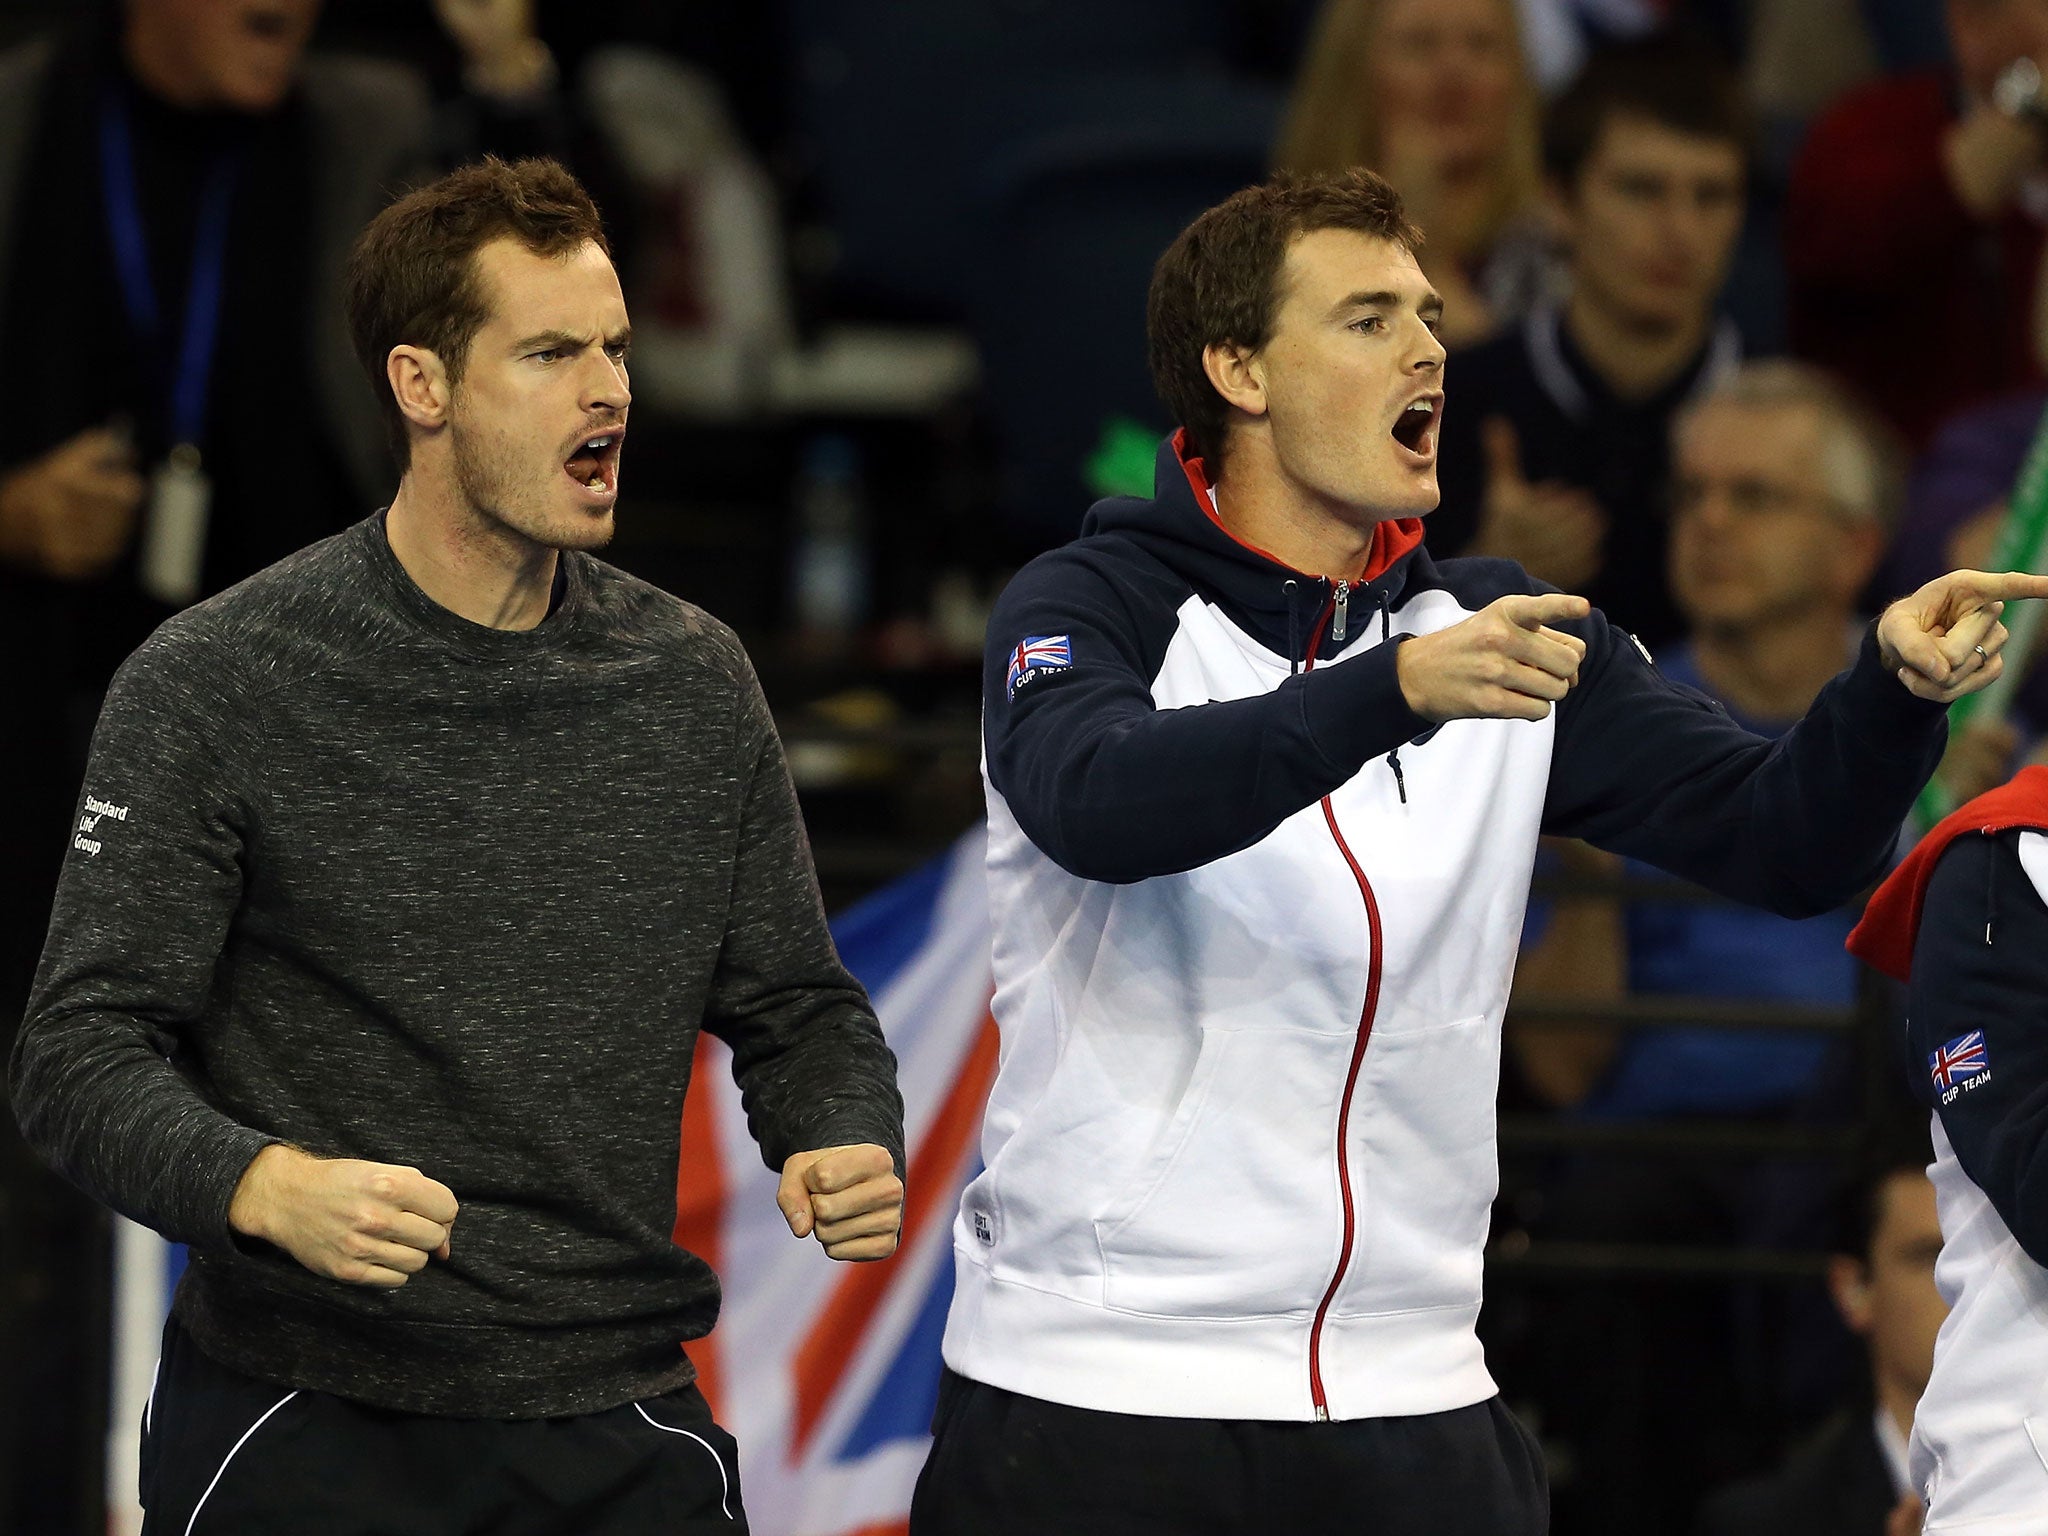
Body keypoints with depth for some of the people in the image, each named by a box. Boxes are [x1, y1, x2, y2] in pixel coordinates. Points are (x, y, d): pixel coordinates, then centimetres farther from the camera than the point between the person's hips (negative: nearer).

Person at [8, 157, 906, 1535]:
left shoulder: (693, 681, 8)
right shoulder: (214, 686, -7)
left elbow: (798, 1006, 15)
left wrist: (850, 1150, -7)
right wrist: (266, 1187, -29)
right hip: (306, 1422, -4)